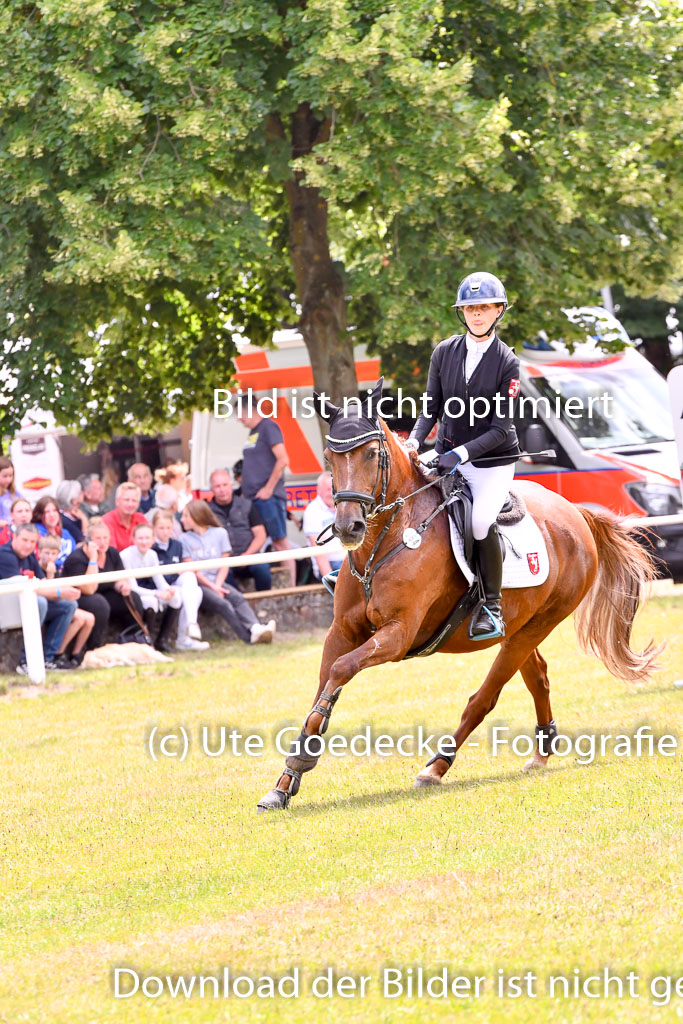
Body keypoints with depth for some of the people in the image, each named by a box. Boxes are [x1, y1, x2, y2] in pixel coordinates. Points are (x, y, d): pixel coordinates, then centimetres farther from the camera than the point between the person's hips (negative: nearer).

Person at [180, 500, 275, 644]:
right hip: (198, 585, -3)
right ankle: (249, 637, -41)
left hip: (217, 582, 3)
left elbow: (224, 564, 9)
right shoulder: (185, 539, 6)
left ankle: (255, 629, -48)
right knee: (223, 604, -28)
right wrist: (212, 587, -10)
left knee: (238, 598, -26)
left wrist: (218, 585, -7)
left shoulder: (220, 533, 13)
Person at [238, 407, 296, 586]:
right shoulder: (253, 432, 18)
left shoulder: (268, 427, -8)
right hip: (253, 498, 9)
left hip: (268, 496, -9)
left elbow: (283, 460, -16)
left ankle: (291, 586, -8)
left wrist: (268, 489, -16)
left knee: (279, 541, -8)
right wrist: (246, 490, 15)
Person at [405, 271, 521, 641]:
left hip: (493, 460, -5)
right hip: (448, 454, 5)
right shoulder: (444, 352, 2)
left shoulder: (507, 363, -8)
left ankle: (491, 606, -10)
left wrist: (462, 453, -24)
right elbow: (432, 408, 6)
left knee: (481, 521, -25)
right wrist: (414, 440, -13)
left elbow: (500, 429, -12)